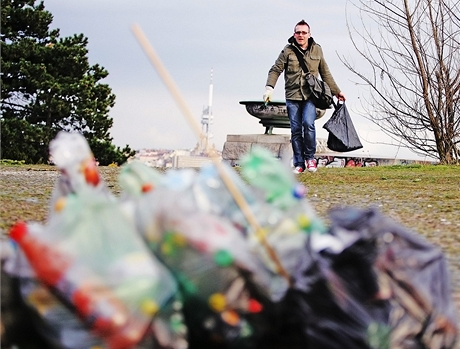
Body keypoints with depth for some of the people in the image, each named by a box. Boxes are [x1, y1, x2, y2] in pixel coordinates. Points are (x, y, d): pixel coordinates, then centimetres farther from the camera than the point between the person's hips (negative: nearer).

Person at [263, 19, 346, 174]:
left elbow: (325, 74, 20)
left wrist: (336, 91, 23)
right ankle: (299, 164, 7)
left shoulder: (317, 50, 10)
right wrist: (269, 87, -10)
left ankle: (310, 157, -2)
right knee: (296, 130, 0)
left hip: (310, 96, 0)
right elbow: (275, 70, 5)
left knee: (308, 123, -20)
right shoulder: (288, 51, 3)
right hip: (292, 96, 0)